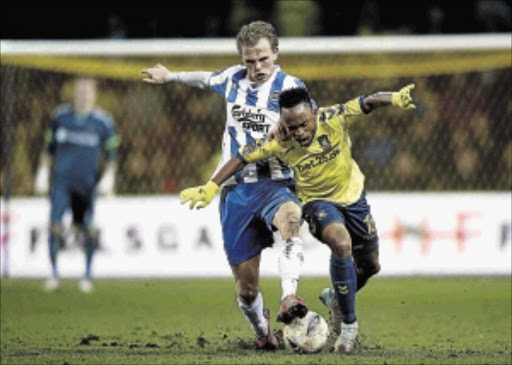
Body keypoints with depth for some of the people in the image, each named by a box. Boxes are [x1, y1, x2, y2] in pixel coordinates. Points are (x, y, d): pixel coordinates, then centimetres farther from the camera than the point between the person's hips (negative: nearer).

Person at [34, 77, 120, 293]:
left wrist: (108, 177, -7)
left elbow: (111, 154, 5)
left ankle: (87, 276, 17)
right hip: (62, 180, 1)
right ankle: (54, 274, -2)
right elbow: (50, 147, 16)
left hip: (87, 184, -1)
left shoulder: (103, 122, 0)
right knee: (55, 224, -12)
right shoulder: (60, 117, 7)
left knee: (87, 228, 0)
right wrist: (43, 172, 11)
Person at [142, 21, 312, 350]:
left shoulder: (291, 88, -2)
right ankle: (262, 331, 27)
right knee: (246, 283, 0)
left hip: (275, 184, -3)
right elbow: (207, 79, 33)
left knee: (290, 220, -41)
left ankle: (290, 298, -54)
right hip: (236, 188, 3)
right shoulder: (233, 79, 10)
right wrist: (170, 76, 46)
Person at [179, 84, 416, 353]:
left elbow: (368, 103, -31)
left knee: (369, 266, 15)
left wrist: (395, 98, -52)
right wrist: (210, 188, -20)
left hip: (352, 194, 3)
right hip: (317, 201, -3)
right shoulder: (280, 143, -25)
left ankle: (337, 298, 48)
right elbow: (243, 157, -17)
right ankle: (348, 326, -22)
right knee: (341, 244, -34)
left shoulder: (334, 119, -25)